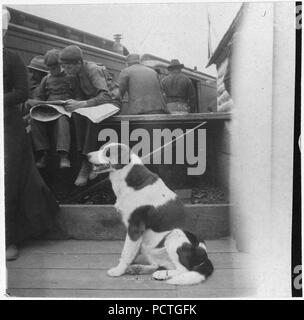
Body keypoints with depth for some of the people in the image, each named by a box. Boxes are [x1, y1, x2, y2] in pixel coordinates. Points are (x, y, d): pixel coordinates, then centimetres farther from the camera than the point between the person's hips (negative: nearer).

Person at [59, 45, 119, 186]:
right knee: (77, 114, -25)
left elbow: (106, 96, -36)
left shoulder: (93, 70, -24)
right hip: (93, 102, 7)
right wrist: (74, 102, -12)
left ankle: (86, 163, -31)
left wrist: (81, 104, -46)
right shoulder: (76, 71, -1)